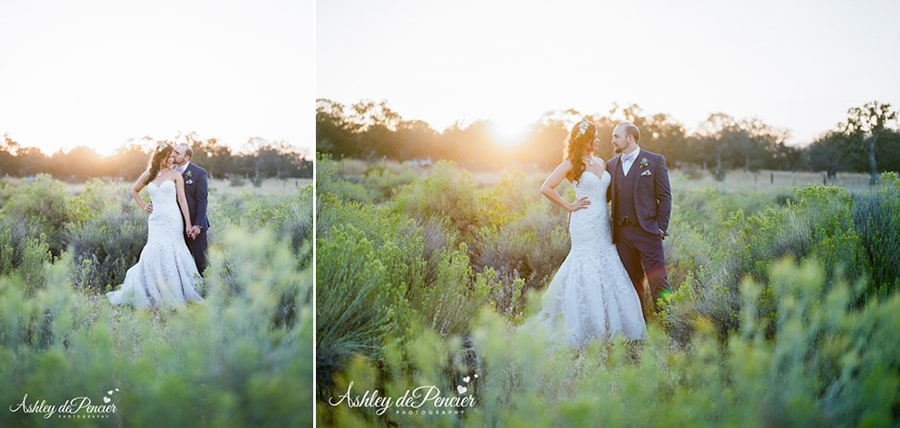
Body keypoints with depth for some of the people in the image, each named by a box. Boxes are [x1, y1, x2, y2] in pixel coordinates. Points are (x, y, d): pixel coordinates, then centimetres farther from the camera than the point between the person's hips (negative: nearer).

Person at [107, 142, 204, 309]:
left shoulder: (175, 175, 3)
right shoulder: (148, 176, 10)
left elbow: (182, 199, 0)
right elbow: (134, 191, 27)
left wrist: (188, 223, -5)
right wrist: (143, 206, 14)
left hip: (173, 220, -3)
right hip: (155, 220, 3)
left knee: (168, 255, -6)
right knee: (155, 254, -3)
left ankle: (173, 294, 1)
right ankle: (157, 295, 7)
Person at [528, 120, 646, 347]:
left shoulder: (601, 163, 14)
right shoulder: (571, 164, -4)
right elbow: (546, 188, -9)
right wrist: (569, 206, -6)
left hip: (603, 224, 6)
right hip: (585, 224, -6)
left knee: (608, 272, 4)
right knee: (587, 271, -6)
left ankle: (609, 325, 11)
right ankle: (587, 329, 1)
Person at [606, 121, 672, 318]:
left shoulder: (655, 161, 1)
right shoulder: (611, 164, 13)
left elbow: (665, 197, -1)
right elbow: (605, 196, 13)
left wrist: (661, 228, -8)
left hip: (647, 230, -4)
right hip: (622, 233, 4)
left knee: (658, 280, -6)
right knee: (632, 281, 9)